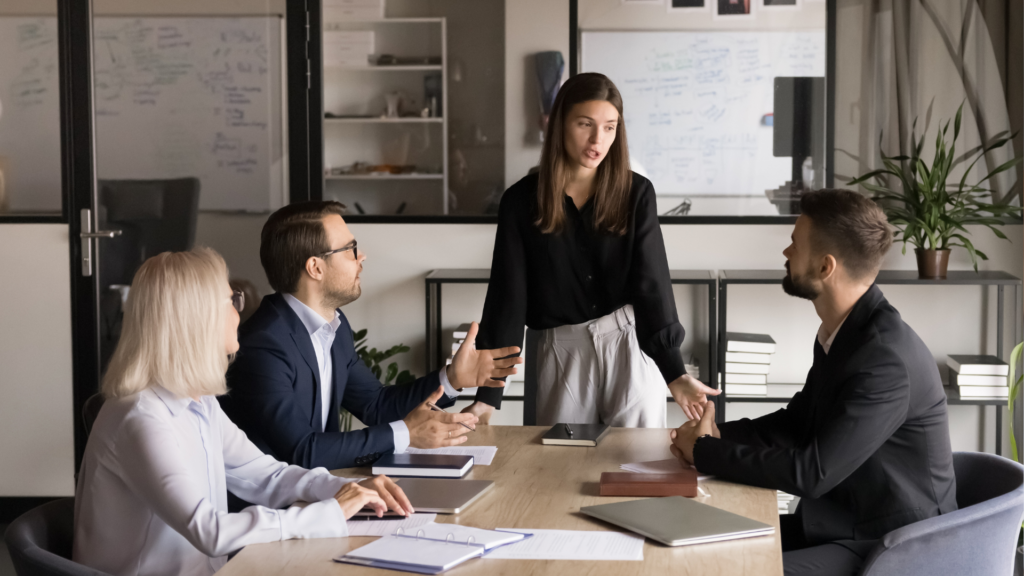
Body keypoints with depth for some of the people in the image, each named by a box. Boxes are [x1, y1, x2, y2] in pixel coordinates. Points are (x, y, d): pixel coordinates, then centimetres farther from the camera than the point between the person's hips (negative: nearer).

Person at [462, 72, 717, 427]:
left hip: (631, 344, 0)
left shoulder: (636, 193, -1)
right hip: (561, 351, 0)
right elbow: (507, 294, -4)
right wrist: (489, 394, -10)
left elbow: (651, 283, -6)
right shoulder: (522, 200, -2)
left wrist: (674, 373, -18)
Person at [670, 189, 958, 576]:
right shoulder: (839, 333, 5)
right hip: (840, 524, 9)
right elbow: (798, 421, 18)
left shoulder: (887, 358, -25)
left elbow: (812, 473, -26)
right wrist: (716, 434, -1)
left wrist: (705, 453, -15)